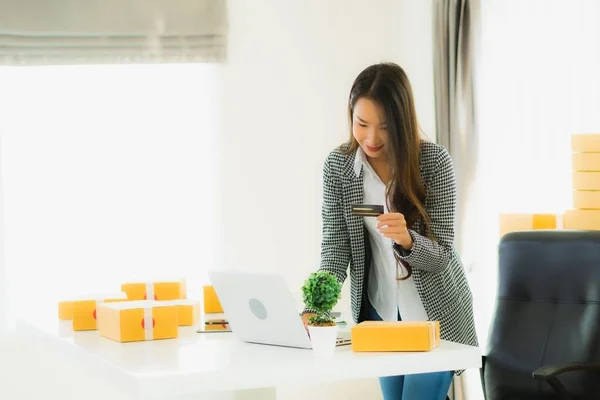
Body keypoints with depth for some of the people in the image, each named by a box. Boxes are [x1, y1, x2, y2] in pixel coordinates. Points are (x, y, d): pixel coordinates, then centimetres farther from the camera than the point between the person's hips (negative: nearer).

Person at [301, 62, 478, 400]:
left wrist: (406, 239, -39)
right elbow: (335, 248, -9)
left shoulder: (434, 161, -17)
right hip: (380, 312, 4)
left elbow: (441, 255, -16)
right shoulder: (338, 165, -8)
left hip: (435, 313, -3)